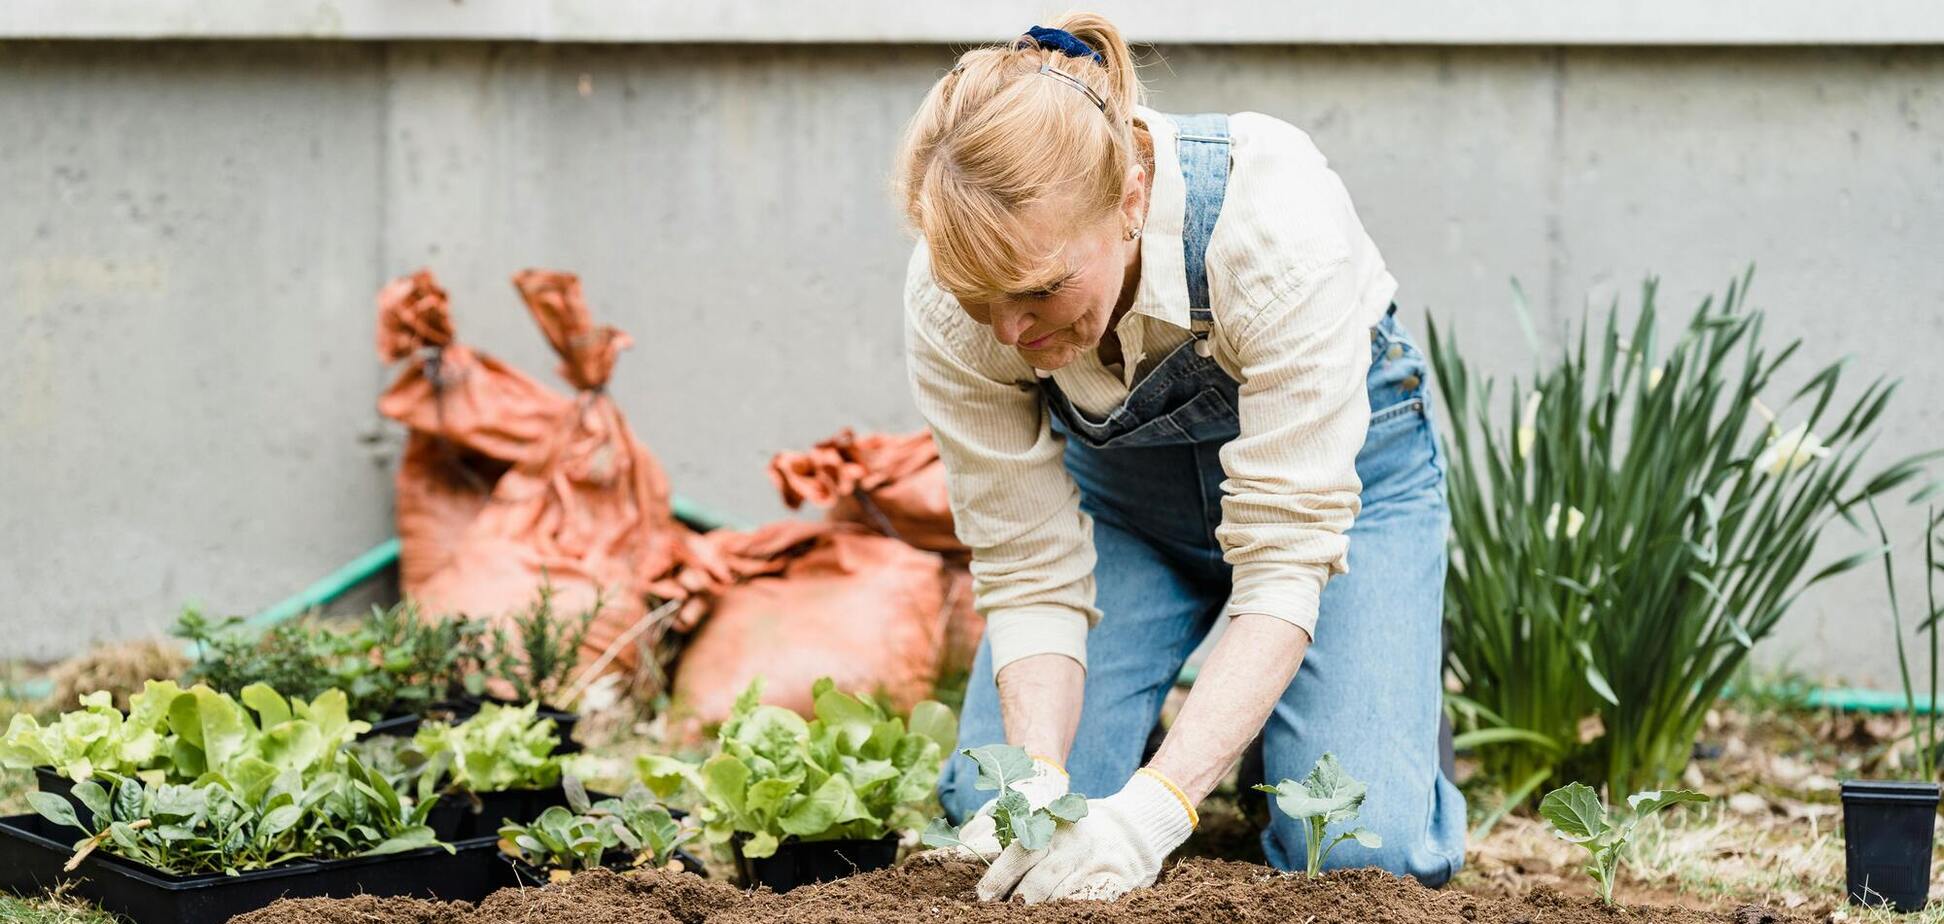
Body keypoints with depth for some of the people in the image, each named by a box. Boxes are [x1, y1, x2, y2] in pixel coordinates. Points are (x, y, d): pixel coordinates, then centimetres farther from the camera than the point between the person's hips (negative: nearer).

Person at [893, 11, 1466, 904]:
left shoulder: (1274, 226, -40)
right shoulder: (951, 308, -29)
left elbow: (1285, 559, -37)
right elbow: (1030, 573, -20)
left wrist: (1156, 807, -46)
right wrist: (1040, 783, -38)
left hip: (1336, 454, -2)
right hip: (1119, 486, 3)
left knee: (1362, 851, -20)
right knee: (995, 813, -16)